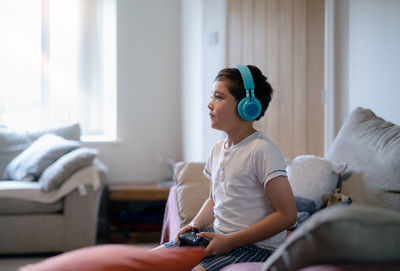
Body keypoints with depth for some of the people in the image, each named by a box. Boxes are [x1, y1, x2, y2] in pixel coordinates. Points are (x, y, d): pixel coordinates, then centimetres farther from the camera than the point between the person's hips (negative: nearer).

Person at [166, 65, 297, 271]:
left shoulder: (262, 150, -16)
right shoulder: (218, 149, 10)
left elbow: (287, 215, -20)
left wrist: (230, 241, -19)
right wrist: (195, 225, 4)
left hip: (256, 247, -8)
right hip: (217, 238, 8)